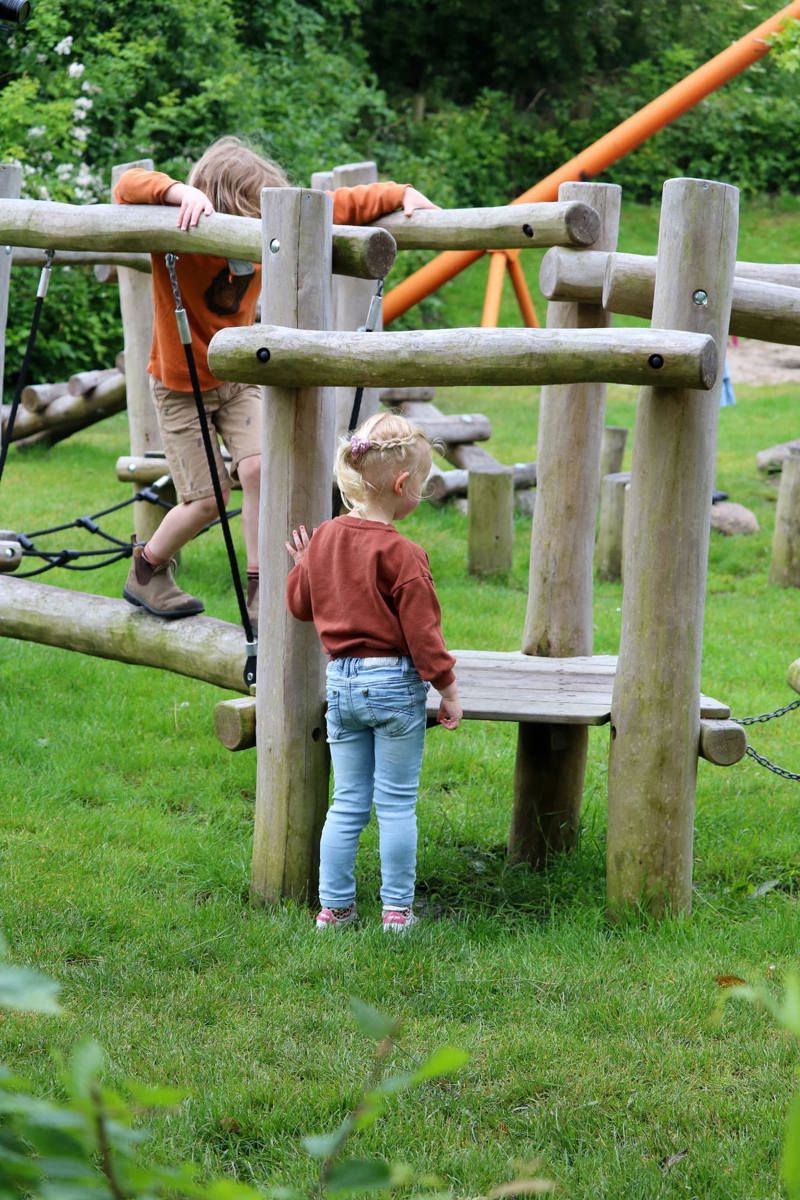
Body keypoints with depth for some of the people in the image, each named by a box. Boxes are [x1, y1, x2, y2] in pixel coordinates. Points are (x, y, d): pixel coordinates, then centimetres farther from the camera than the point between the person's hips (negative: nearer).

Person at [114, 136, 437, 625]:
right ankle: (146, 571, 25)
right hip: (182, 384, -4)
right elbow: (129, 186, -42)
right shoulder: (178, 232, -28)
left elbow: (345, 204, -11)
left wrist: (405, 194, -22)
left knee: (259, 467, -18)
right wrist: (182, 192, -57)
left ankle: (260, 589, -6)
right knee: (208, 498, -2)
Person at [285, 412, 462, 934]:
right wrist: (448, 689, -5)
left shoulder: (323, 538, 4)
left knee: (347, 803, 13)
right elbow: (422, 631, -14)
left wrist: (306, 560, 31)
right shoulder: (402, 554, -16)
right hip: (394, 683, -6)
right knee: (397, 804, 4)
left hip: (340, 679, 6)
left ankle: (334, 907, 14)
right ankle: (397, 910, 7)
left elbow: (299, 602, 15)